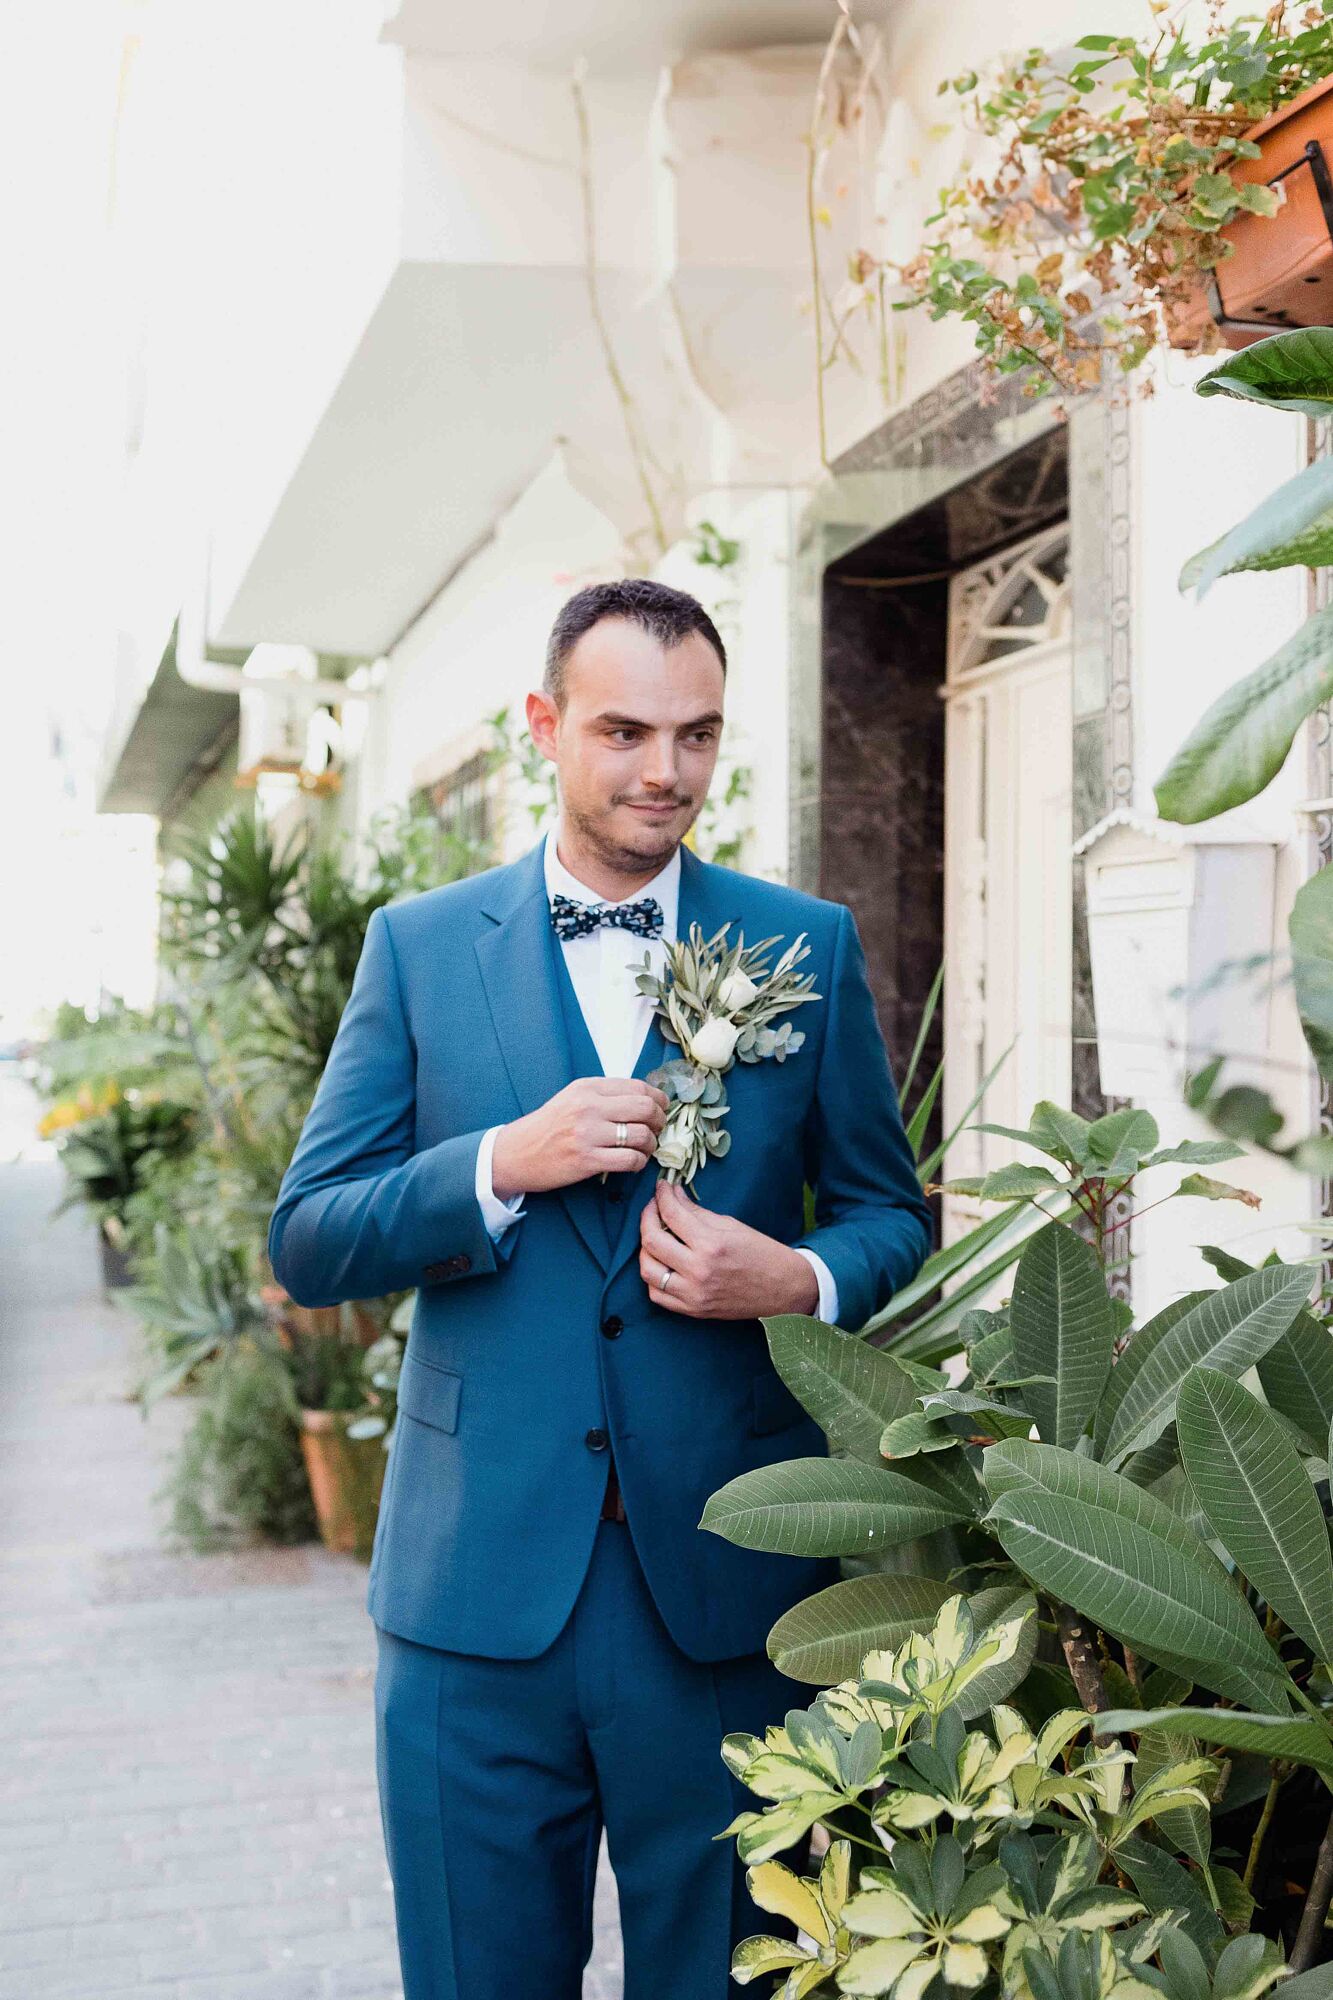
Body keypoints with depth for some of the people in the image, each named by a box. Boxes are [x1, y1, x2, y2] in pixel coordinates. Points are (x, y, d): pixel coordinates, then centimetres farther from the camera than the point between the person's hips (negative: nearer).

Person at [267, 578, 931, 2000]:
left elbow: (891, 1216, 9)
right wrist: (503, 1165, -16)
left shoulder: (808, 947, 4)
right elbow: (305, 1246, 1)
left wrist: (801, 1282, -14)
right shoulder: (418, 947, 4)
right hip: (477, 1583, 0)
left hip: (728, 1585, 0)